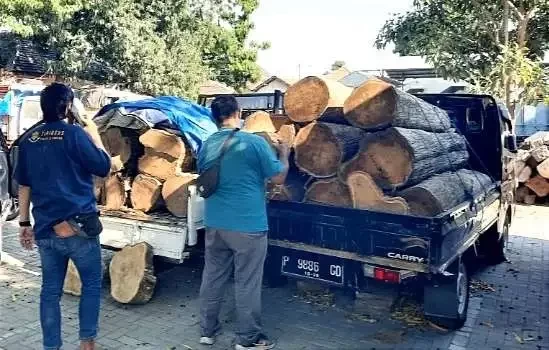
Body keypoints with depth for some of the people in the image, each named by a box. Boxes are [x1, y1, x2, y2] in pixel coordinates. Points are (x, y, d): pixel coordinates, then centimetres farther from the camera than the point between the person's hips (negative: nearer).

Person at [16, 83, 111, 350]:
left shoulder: (29, 140, 8)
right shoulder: (75, 134, -10)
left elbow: (23, 185, 13)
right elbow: (103, 167, -4)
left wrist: (24, 223, 20)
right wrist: (94, 134, 7)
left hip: (45, 229, 5)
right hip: (77, 227, -5)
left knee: (50, 290, 13)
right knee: (92, 284, 11)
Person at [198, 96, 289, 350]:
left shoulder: (207, 145, 5)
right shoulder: (255, 142, -12)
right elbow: (278, 178, -5)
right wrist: (284, 154, 11)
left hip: (215, 224, 6)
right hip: (248, 225, -5)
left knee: (213, 277, 16)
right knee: (247, 283, 5)